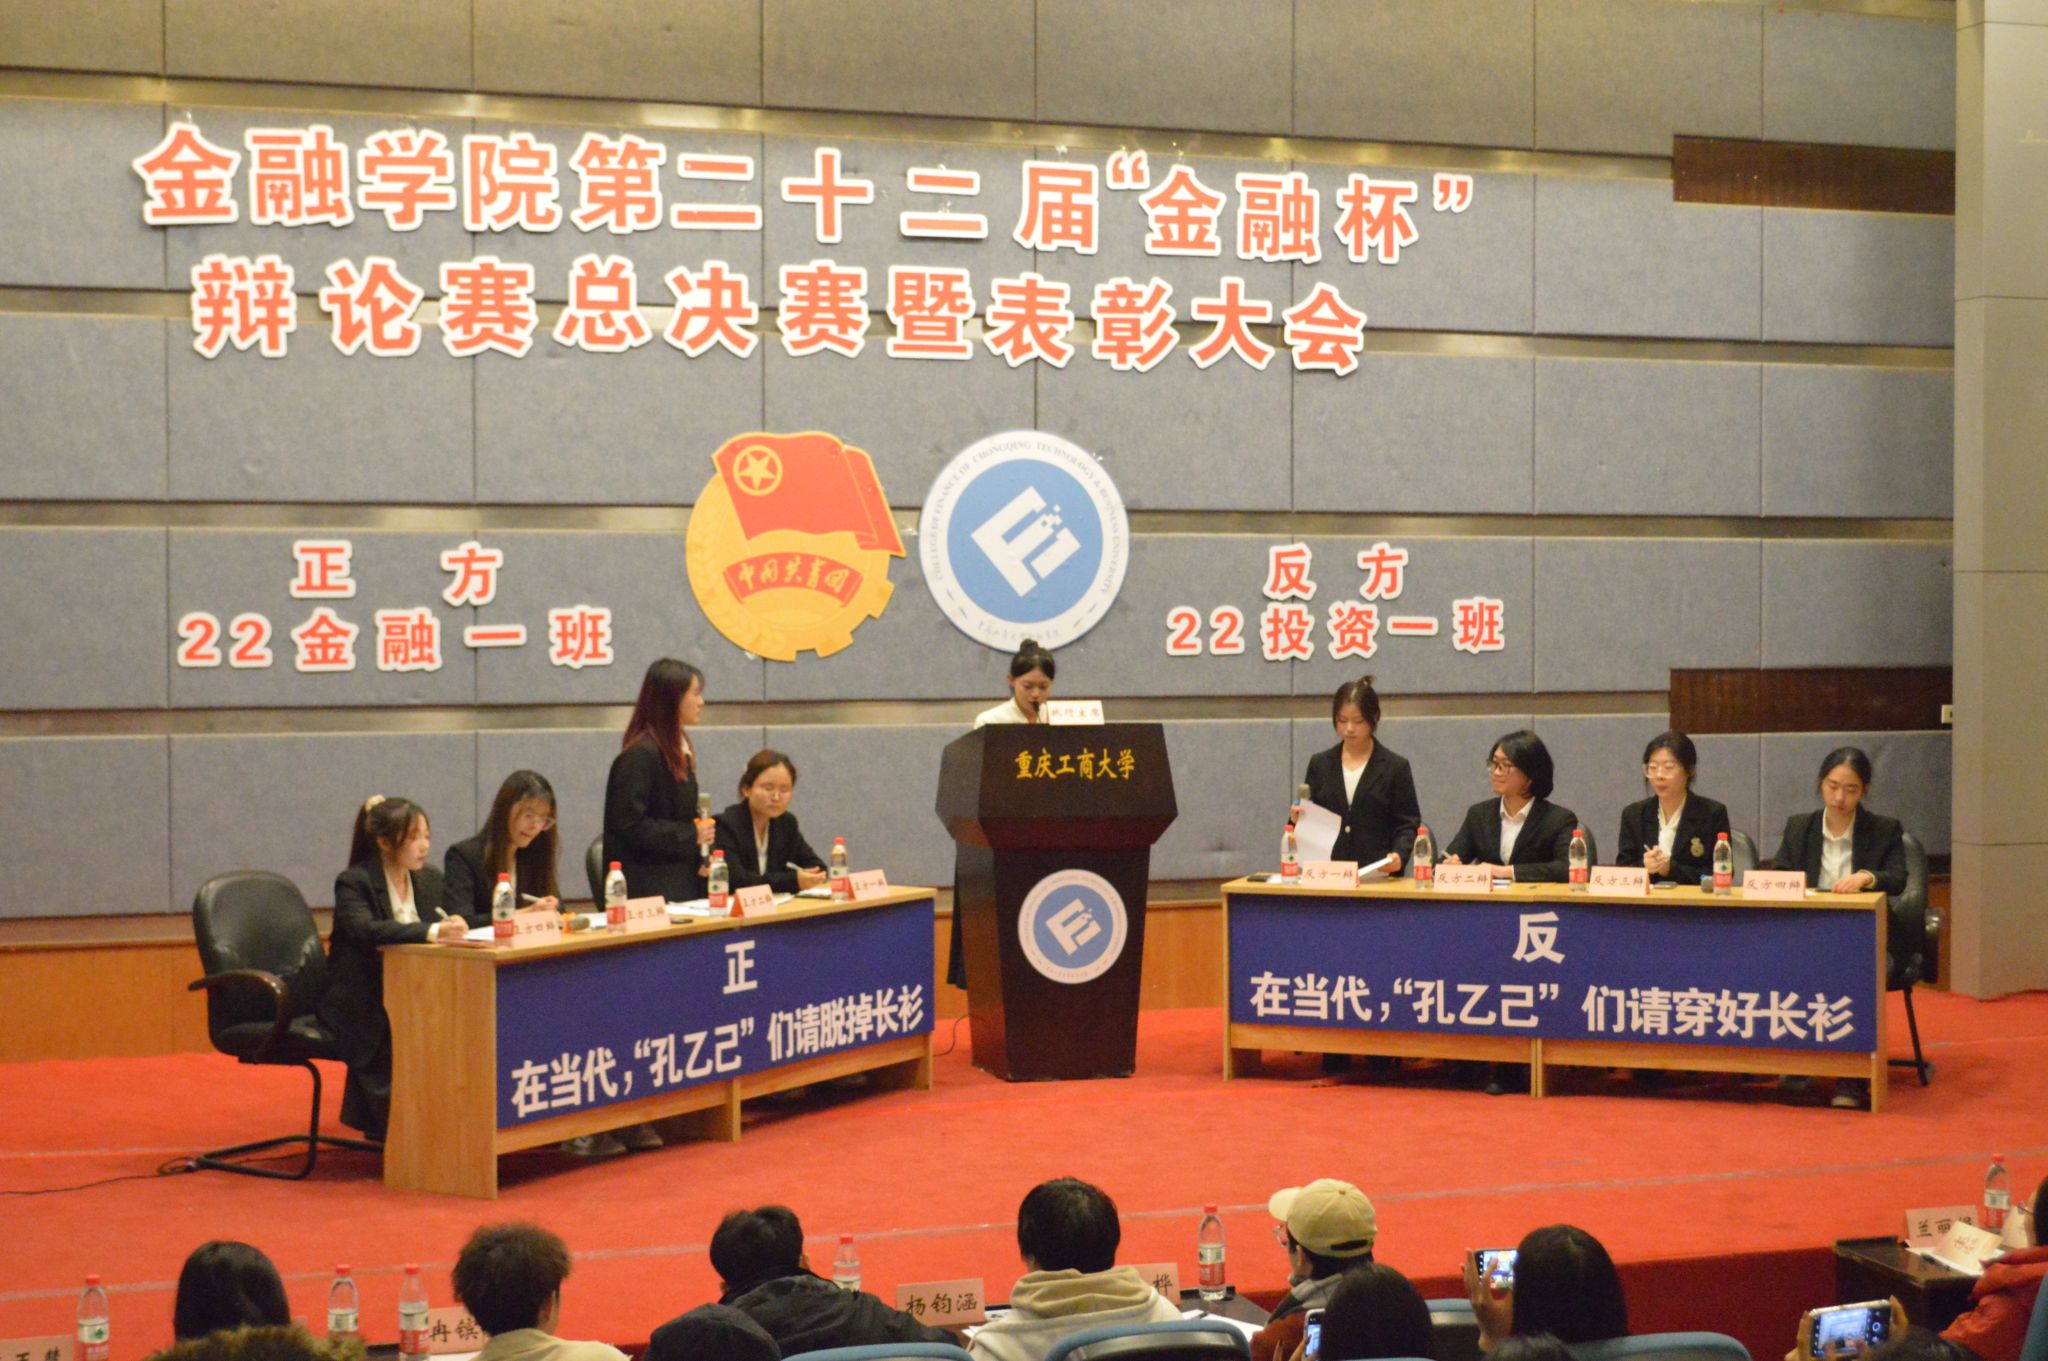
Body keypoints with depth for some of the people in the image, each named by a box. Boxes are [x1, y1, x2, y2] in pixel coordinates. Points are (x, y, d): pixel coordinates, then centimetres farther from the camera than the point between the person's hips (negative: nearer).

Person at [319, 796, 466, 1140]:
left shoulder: (424, 886, 14)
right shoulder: (353, 883, -7)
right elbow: (367, 930, -27)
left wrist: (449, 928, -15)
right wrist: (430, 932, -37)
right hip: (361, 1006, -6)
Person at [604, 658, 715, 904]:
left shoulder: (678, 751, 15)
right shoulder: (640, 755, -14)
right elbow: (629, 824, -18)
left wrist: (700, 858, 4)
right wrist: (690, 835, -15)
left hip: (681, 881, 8)